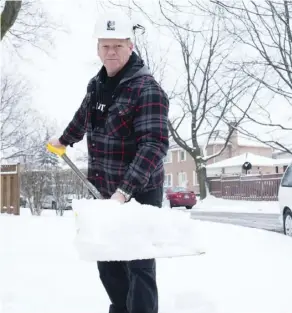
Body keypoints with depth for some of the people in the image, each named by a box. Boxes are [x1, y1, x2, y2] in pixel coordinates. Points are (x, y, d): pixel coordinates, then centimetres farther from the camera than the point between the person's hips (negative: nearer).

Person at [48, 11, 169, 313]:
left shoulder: (147, 89, -20)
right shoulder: (96, 85, 5)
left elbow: (154, 145, -31)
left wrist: (125, 191, -41)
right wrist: (64, 140, 44)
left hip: (139, 193, -8)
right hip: (104, 191, 8)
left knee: (138, 265, -7)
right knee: (107, 260, 17)